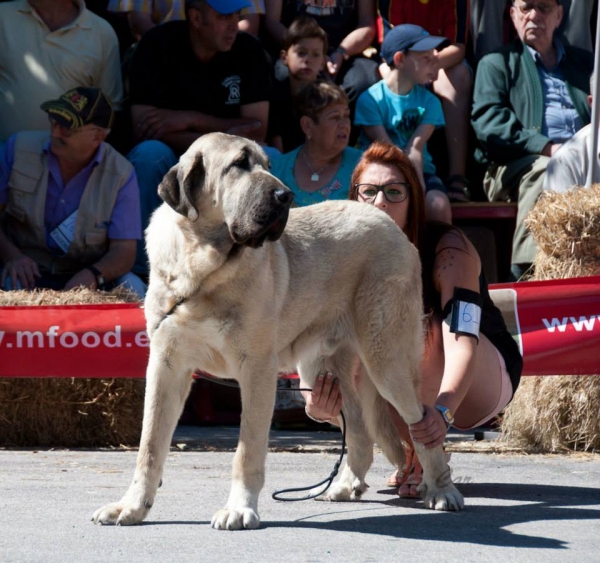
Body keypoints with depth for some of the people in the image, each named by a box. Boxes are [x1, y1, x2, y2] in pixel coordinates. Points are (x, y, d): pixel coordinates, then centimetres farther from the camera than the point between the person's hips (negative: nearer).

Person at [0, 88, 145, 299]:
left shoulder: (121, 174, -5)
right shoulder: (19, 148, -2)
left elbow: (123, 251, -9)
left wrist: (92, 275, -31)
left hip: (84, 280, 1)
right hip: (28, 275, -1)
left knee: (132, 288, -30)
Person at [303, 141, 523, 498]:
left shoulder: (448, 249, -28)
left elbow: (462, 341, -42)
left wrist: (442, 412, -61)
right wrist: (319, 403, -48)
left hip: (487, 380, -4)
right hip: (418, 391, 4)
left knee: (428, 326, -35)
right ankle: (412, 451, -2)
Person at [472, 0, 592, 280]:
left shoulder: (584, 62, 29)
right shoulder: (496, 64, 17)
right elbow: (486, 122, 0)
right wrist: (544, 146, -14)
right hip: (516, 166, -3)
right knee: (542, 171, -37)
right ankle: (526, 273, -43)